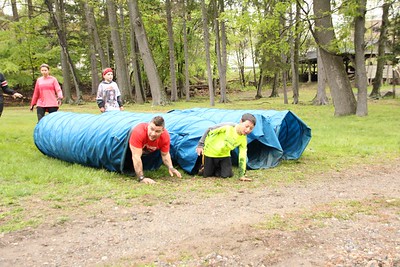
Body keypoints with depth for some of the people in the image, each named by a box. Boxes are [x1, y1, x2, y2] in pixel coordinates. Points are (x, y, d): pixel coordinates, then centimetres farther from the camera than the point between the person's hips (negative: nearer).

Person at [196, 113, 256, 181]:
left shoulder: (244, 139, -16)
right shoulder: (228, 127, -32)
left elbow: (242, 156, -10)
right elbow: (209, 131, -21)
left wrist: (241, 175, -10)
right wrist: (200, 145, -16)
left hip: (224, 155, 4)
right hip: (210, 152, -4)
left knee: (226, 175, -9)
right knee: (206, 175, 1)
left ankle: (216, 170, 20)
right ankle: (203, 168, 34)